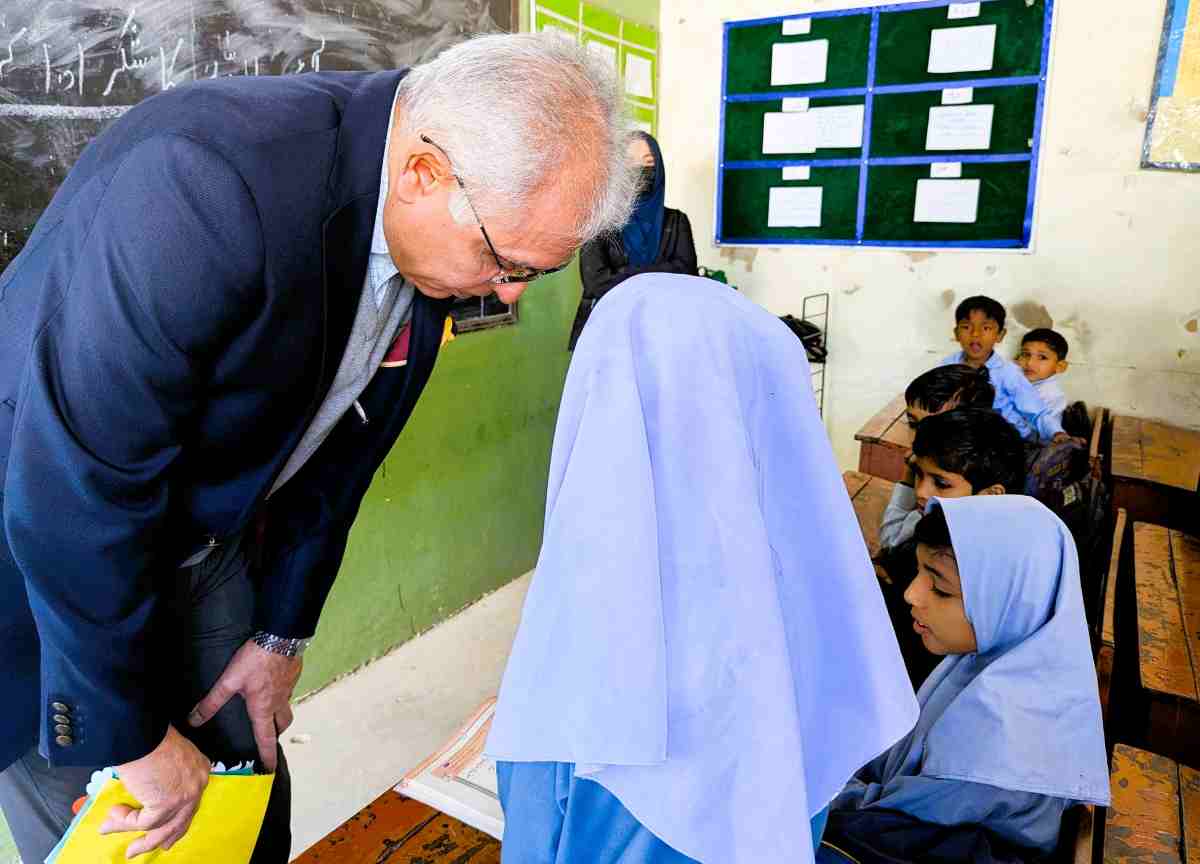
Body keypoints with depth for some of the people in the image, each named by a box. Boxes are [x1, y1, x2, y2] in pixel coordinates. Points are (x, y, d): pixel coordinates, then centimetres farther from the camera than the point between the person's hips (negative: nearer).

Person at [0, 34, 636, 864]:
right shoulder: (207, 181, -35)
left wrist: (283, 633, 6)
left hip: (202, 541, 6)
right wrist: (133, 736, -18)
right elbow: (75, 499, -30)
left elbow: (336, 452, 0)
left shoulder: (432, 234, -11)